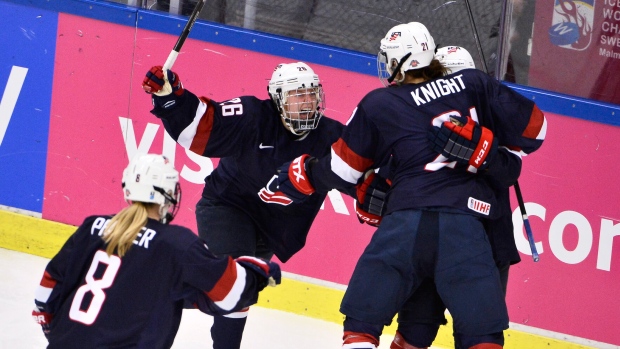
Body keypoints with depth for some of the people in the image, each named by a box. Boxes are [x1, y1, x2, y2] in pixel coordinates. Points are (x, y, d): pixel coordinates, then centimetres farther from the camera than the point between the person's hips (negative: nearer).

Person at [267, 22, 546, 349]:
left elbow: (342, 167, 17)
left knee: (362, 317, 8)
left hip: (407, 218, -1)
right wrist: (498, 156, 29)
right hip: (464, 222, 1)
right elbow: (532, 126, 12)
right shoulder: (474, 85, 11)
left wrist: (303, 174, 35)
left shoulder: (379, 105, 10)